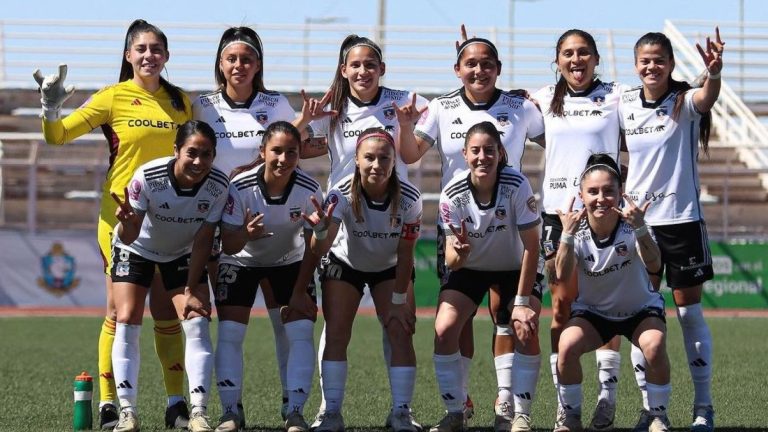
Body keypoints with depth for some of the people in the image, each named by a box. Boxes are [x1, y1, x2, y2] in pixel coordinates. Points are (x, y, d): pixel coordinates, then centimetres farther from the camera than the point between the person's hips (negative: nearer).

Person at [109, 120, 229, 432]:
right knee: (127, 322, -11)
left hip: (183, 254, 1)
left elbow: (203, 240, -18)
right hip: (137, 249, -1)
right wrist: (127, 223, -55)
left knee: (197, 323, -11)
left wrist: (192, 290, -17)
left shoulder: (219, 186, -28)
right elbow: (129, 237, -31)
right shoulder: (147, 177, -34)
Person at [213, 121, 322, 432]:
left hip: (290, 261, 1)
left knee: (302, 332, -11)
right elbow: (228, 246, -25)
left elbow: (313, 246, -14)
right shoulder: (240, 187, -30)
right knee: (229, 333, -11)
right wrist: (245, 234, -48)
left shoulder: (309, 191, -26)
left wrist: (300, 291, -13)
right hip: (241, 260, -1)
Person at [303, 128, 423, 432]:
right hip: (345, 265, 0)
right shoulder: (342, 194, -33)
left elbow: (405, 254, -19)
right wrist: (321, 230, -64)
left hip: (390, 269, 1)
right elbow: (321, 248, -42)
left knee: (401, 333, -9)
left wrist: (399, 301, -14)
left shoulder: (409, 198, -30)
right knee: (336, 335, -8)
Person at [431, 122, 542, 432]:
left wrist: (523, 301, -24)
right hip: (469, 268, 1)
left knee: (527, 331, -22)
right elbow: (451, 260, -21)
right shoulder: (452, 194, -24)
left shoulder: (517, 186, -28)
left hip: (515, 269, -1)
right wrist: (457, 253, -46)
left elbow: (531, 246, -22)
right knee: (443, 331, -17)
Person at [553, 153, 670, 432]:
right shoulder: (577, 229, -16)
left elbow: (654, 265, -38)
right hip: (592, 312, 1)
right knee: (567, 346, -27)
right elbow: (562, 275, -32)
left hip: (641, 309, -1)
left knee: (654, 346, -32)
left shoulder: (631, 224, -21)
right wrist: (567, 234, -45)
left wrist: (640, 229, -53)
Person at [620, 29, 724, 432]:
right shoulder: (625, 106, 2)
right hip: (637, 220, 4)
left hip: (681, 218, -4)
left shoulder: (684, 102, -10)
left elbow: (708, 97, -33)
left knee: (689, 311, 0)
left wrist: (714, 73, -55)